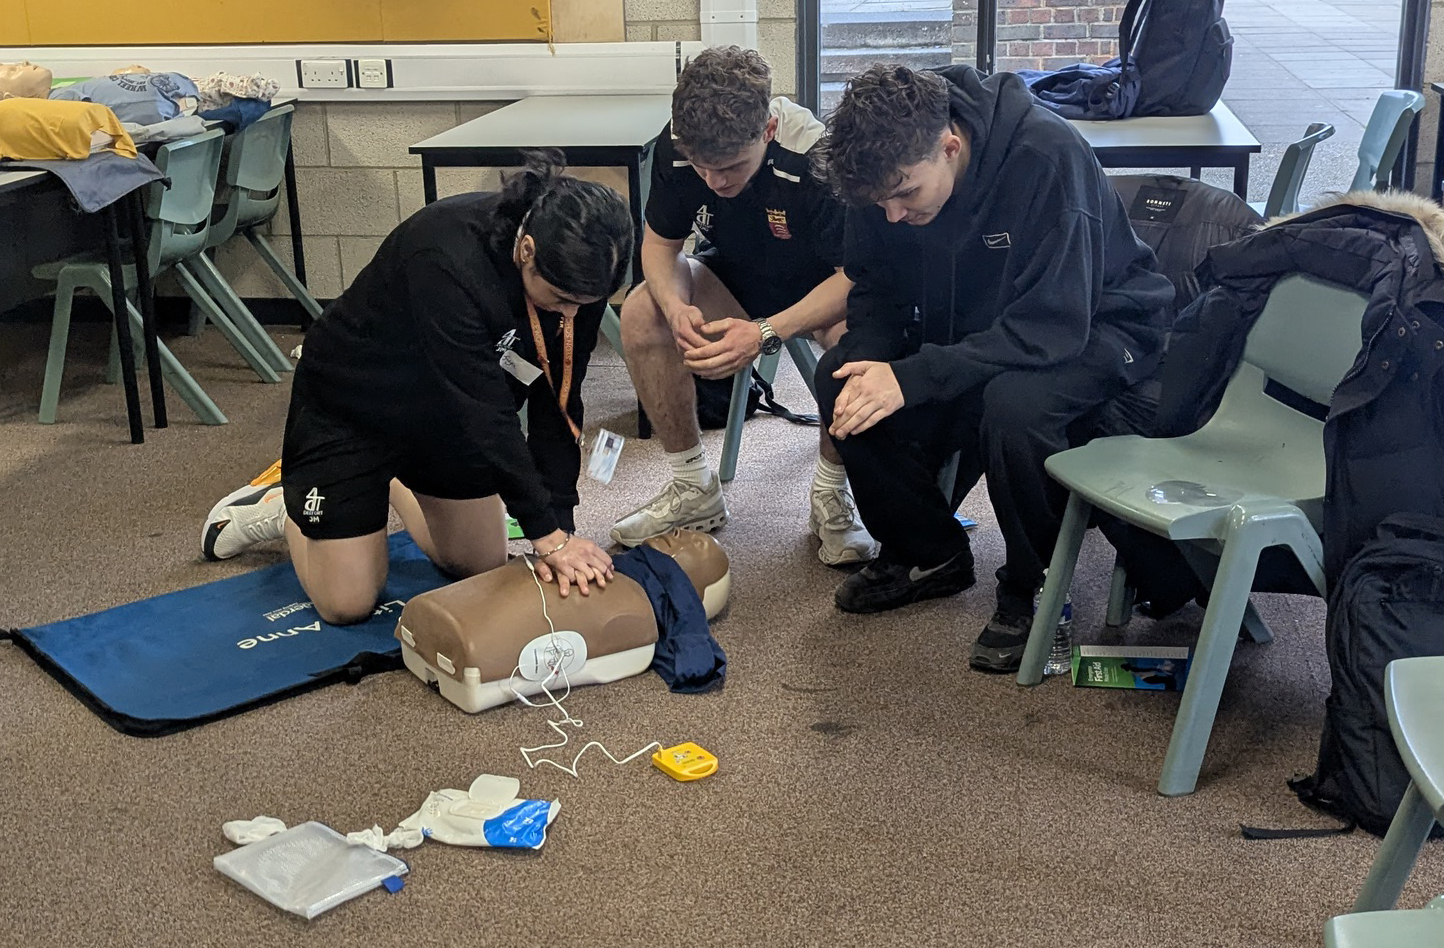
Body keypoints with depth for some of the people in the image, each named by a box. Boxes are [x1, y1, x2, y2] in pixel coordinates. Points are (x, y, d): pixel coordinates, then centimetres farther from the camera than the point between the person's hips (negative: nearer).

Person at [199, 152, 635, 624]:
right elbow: (482, 413, -37)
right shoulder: (446, 261, -40)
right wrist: (548, 534, -34)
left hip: (439, 407, 6)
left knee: (483, 567, 12)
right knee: (348, 604, -5)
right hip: (351, 404, -6)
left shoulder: (577, 272, -20)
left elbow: (556, 403, -16)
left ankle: (391, 484, 36)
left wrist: (559, 528, -22)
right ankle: (279, 503, 24)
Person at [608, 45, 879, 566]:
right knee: (641, 312, -23)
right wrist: (676, 306, -32)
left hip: (819, 289, -4)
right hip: (736, 277, 4)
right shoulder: (675, 146, -21)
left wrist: (766, 333, -45)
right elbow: (659, 242, -8)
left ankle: (831, 495, -12)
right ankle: (694, 489, -7)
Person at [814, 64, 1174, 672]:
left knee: (1013, 404, -37)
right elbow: (875, 289, -3)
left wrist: (914, 376, -40)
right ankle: (928, 552, 5)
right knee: (839, 377, -15)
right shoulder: (888, 168, -15)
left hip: (1094, 330, -6)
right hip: (973, 325, 6)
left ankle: (1031, 588, -10)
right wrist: (869, 363, -25)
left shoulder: (1048, 158, -33)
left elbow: (1052, 325, -35)